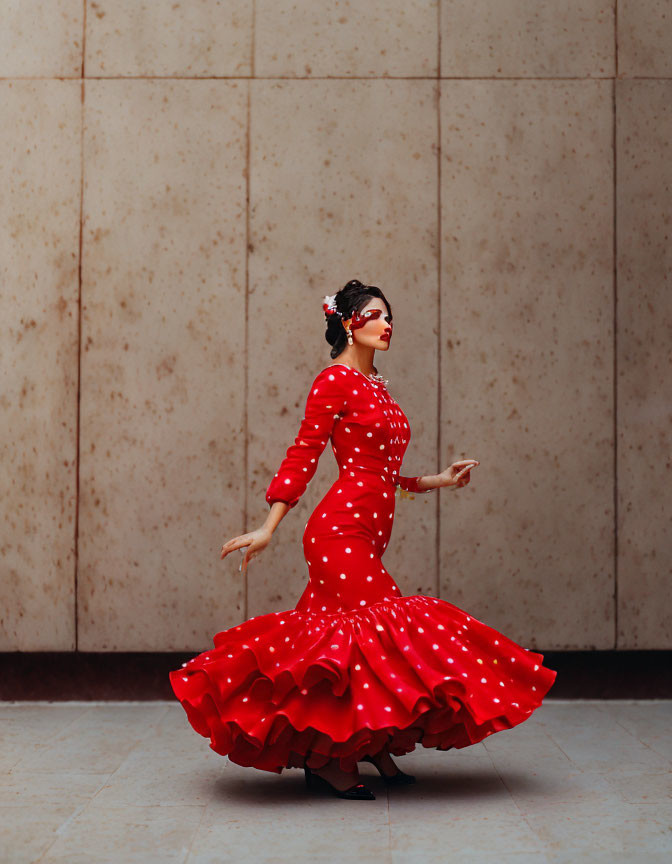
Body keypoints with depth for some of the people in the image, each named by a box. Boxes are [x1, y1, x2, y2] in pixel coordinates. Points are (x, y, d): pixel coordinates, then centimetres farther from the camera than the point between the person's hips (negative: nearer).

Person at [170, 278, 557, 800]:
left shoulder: (379, 388, 20)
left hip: (368, 533, 8)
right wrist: (269, 528, -14)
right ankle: (328, 759, -3)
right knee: (382, 627, -12)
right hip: (341, 529, -8)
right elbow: (303, 455, -9)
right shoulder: (335, 380, -5)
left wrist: (442, 480, 23)